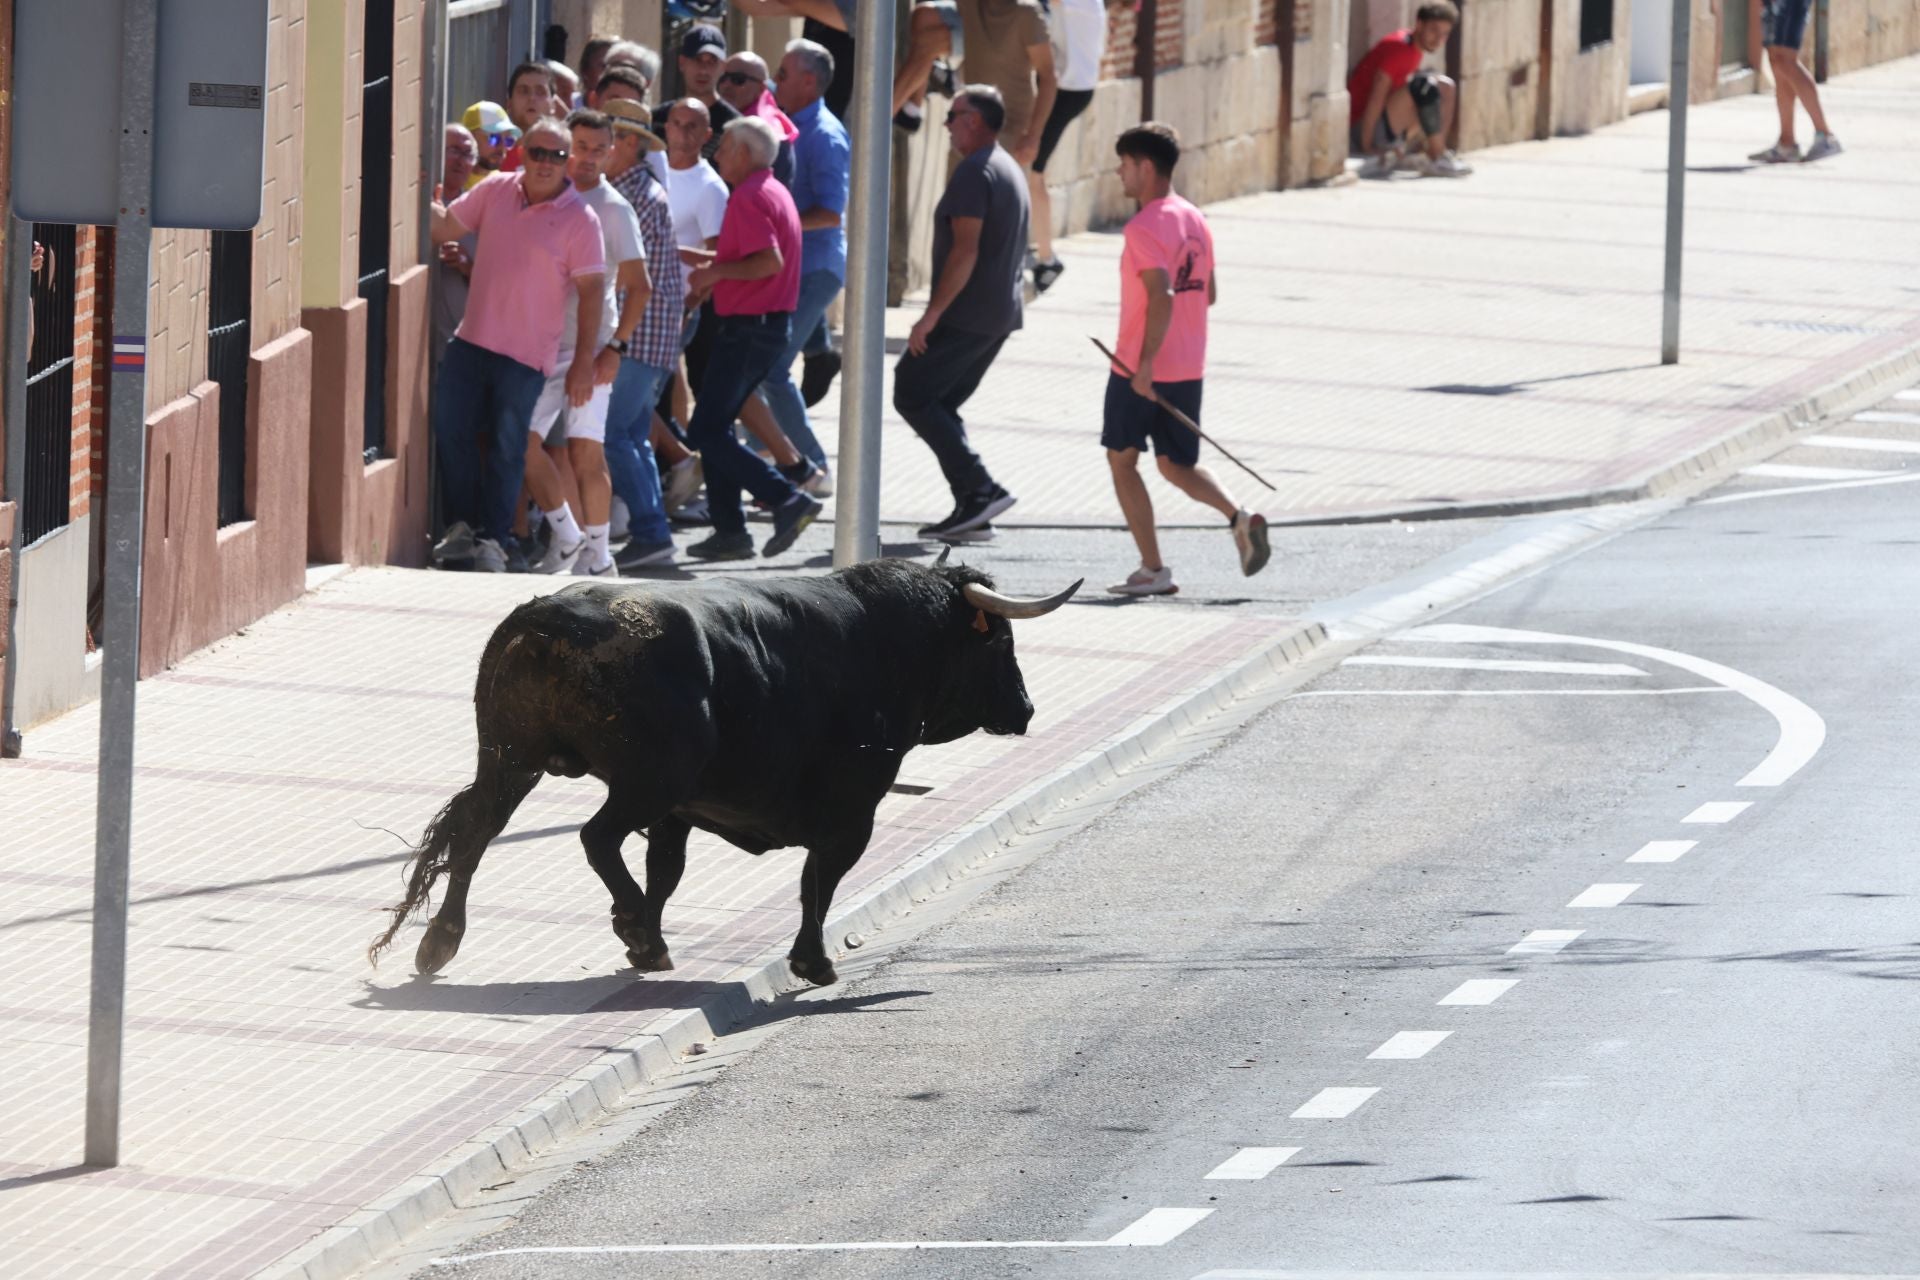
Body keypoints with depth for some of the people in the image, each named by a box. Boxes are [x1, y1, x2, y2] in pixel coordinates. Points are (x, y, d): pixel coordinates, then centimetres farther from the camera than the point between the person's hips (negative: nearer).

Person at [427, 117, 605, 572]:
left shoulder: (579, 219, -9)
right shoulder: (495, 190, 4)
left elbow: (591, 289, -8)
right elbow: (444, 226, 12)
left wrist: (584, 360, -11)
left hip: (527, 353, -4)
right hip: (472, 341, 4)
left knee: (507, 448, 2)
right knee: (450, 429, 6)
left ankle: (492, 539, 12)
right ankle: (463, 526, 19)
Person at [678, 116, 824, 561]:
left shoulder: (749, 198, -15)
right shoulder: (774, 192, 17)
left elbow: (769, 261, -27)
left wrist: (716, 272, -17)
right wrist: (686, 255, 23)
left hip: (748, 328, -10)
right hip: (773, 324, 10)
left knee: (707, 432, -8)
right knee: (715, 427, 15)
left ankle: (787, 501, -15)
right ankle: (729, 532, 13)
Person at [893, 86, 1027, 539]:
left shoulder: (974, 172, -14)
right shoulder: (1011, 171, 18)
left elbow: (965, 252, -22)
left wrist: (933, 314, -21)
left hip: (967, 315, -10)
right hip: (1001, 313, 10)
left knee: (912, 395, -6)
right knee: (939, 405, 13)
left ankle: (979, 490, -14)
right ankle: (972, 506, 5)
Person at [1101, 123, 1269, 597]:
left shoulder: (1144, 228, -16)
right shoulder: (1195, 221, 9)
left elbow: (1161, 295, -26)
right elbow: (1208, 294, 16)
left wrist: (1146, 362, -25)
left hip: (1142, 369, -8)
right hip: (1190, 366, 8)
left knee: (1121, 460, 8)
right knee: (1177, 465, 16)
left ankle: (1153, 570, 5)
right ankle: (1240, 517, -10)